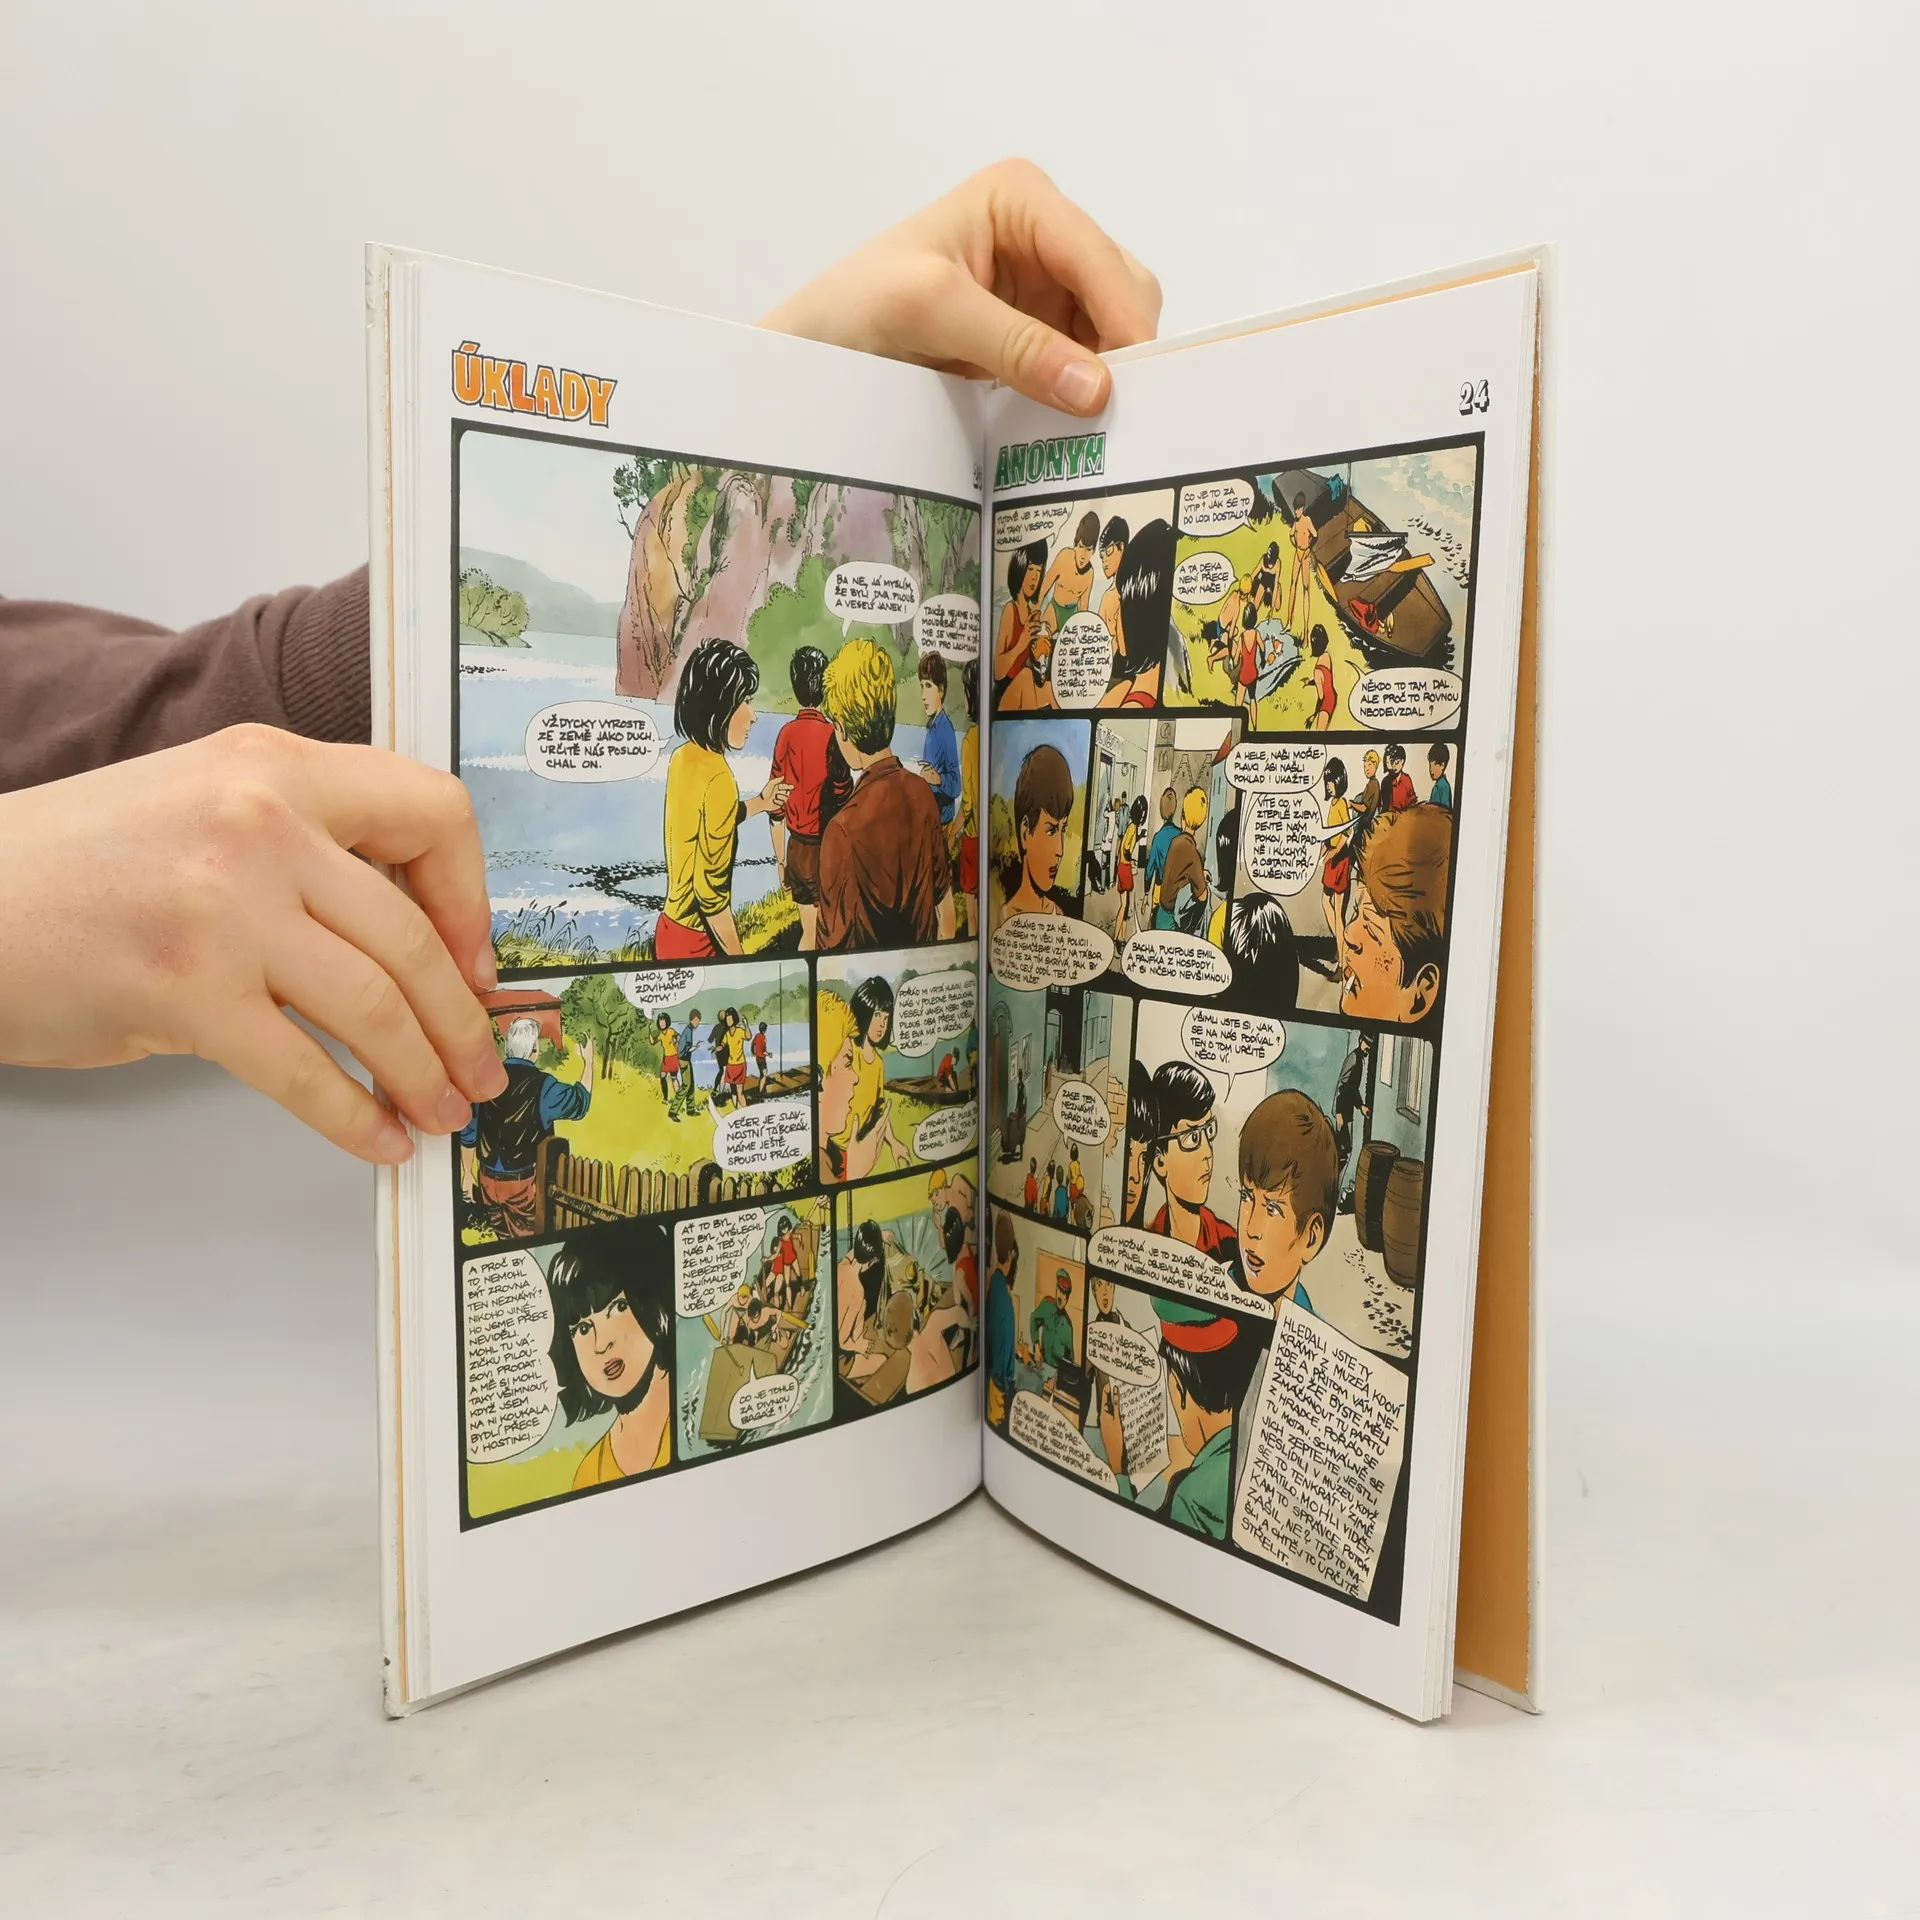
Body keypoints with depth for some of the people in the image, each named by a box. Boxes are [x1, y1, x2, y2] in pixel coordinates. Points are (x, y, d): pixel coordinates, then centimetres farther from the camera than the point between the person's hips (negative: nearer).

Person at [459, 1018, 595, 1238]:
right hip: (523, 1183, -4)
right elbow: (580, 1102, -1)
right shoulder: (542, 1085, -16)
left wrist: (467, 1173, 15)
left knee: (501, 1241, 18)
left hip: (488, 1179, 4)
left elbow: (468, 1131, 3)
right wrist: (588, 1062, 10)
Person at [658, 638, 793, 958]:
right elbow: (710, 888, -22)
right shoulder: (718, 778, -23)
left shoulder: (682, 757, 1)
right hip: (696, 941, -8)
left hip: (669, 927, 8)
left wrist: (758, 803, 18)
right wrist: (739, 957, -14)